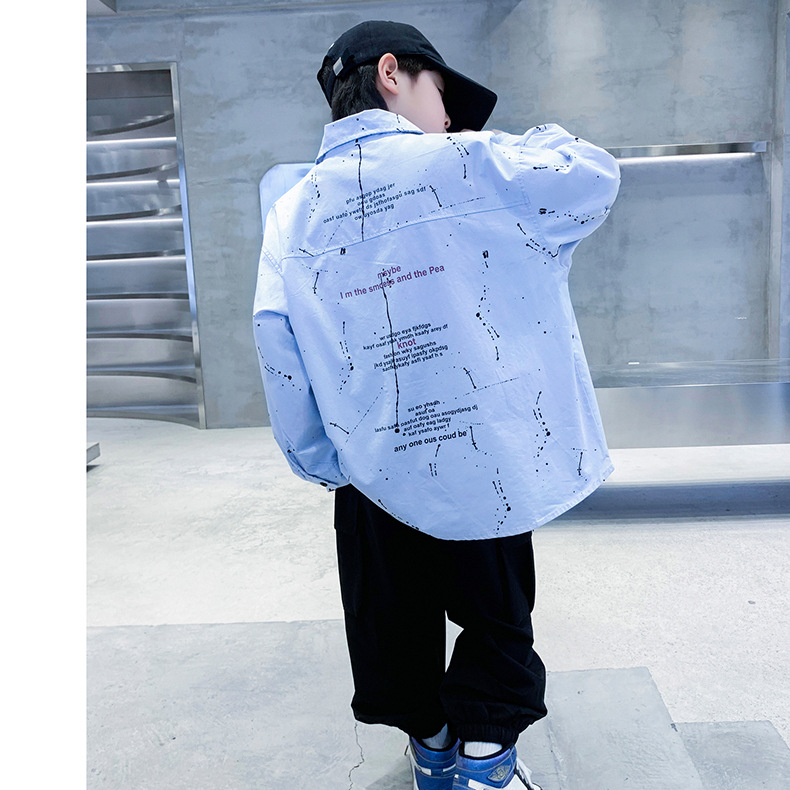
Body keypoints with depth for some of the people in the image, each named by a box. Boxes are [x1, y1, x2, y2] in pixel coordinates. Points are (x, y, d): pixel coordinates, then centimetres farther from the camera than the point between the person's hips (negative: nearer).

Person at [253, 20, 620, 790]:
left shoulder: (293, 212, -1)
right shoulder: (463, 164, -11)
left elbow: (278, 348, -2)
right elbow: (593, 175, -1)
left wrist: (317, 460, 8)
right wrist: (518, 142, 15)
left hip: (374, 471, 3)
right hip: (486, 461, -2)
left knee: (395, 623, 23)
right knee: (497, 618, 21)